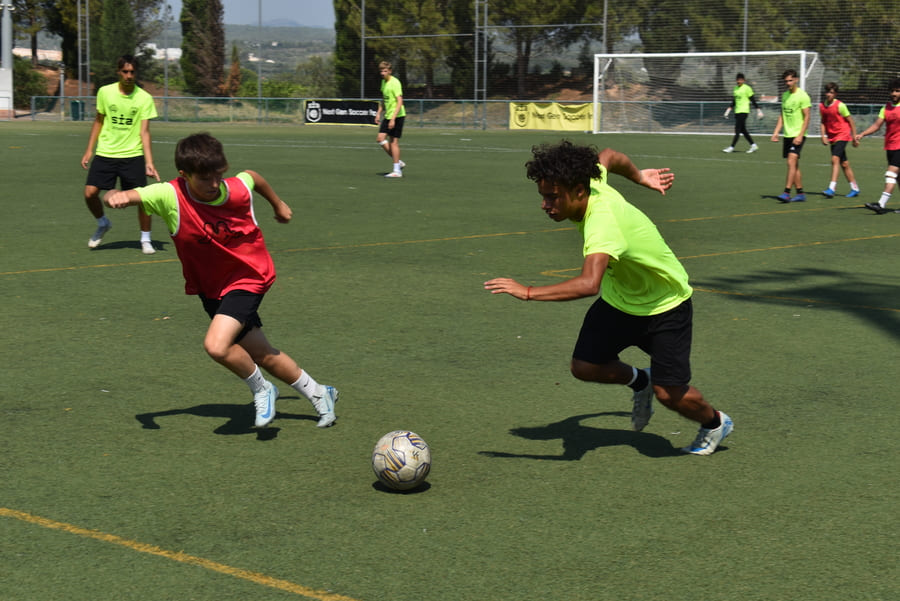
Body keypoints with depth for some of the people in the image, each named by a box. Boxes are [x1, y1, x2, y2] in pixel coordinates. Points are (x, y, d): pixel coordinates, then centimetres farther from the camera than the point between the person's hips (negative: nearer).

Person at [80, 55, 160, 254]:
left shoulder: (144, 98, -5)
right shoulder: (105, 92, 0)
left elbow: (144, 132, -8)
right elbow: (99, 121, 13)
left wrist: (149, 162, -17)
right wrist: (89, 150, 9)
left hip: (133, 155, -2)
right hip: (105, 153, 2)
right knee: (90, 193, -8)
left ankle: (145, 239, 13)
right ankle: (103, 224, 22)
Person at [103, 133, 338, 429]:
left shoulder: (238, 189, -20)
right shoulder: (170, 196, -22)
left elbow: (252, 176, 5)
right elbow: (129, 196, -33)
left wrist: (278, 204, 22)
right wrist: (117, 196, -57)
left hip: (248, 277, -3)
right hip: (211, 289, 3)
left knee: (217, 345, -25)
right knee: (262, 355, 13)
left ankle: (261, 390, 3)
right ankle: (318, 394, 36)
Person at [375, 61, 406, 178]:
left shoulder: (395, 83, -16)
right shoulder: (383, 82, 11)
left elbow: (400, 102, -21)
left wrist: (393, 118, -25)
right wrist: (378, 113, 17)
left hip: (397, 116, -9)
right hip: (387, 115, 9)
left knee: (393, 141, -7)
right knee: (380, 139, 4)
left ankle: (397, 170, -1)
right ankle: (398, 162, 14)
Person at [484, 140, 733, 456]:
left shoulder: (603, 223, -40)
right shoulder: (592, 185, -16)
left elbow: (589, 284, -56)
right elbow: (608, 156, 7)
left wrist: (528, 292, -56)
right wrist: (638, 176, 21)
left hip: (665, 307, -7)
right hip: (618, 299, 7)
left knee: (669, 393, -6)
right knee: (585, 367, -5)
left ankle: (715, 423, 28)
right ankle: (639, 381, 27)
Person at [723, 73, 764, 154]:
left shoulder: (747, 88, -7)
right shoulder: (735, 88, 14)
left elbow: (753, 100, -5)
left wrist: (758, 111, -5)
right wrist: (728, 110, 16)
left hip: (744, 111, -8)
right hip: (737, 111, 8)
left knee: (737, 130, -10)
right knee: (743, 130, 8)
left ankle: (731, 147, -11)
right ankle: (753, 145, 17)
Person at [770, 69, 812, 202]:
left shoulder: (802, 96, -9)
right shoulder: (785, 95, 13)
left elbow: (807, 117, -11)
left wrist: (800, 135, -18)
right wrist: (776, 132, 9)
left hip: (798, 135, -7)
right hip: (787, 135, 7)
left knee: (791, 162, -17)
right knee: (794, 166, 9)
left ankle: (787, 193, -21)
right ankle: (800, 193, 14)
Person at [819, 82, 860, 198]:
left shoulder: (840, 106, -12)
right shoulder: (822, 106, 4)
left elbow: (850, 121, -5)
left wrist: (854, 137, -3)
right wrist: (823, 136, 2)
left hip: (842, 135, -6)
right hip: (832, 137, 6)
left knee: (835, 159, -21)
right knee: (844, 163, 11)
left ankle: (831, 188, -28)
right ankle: (855, 188, 21)